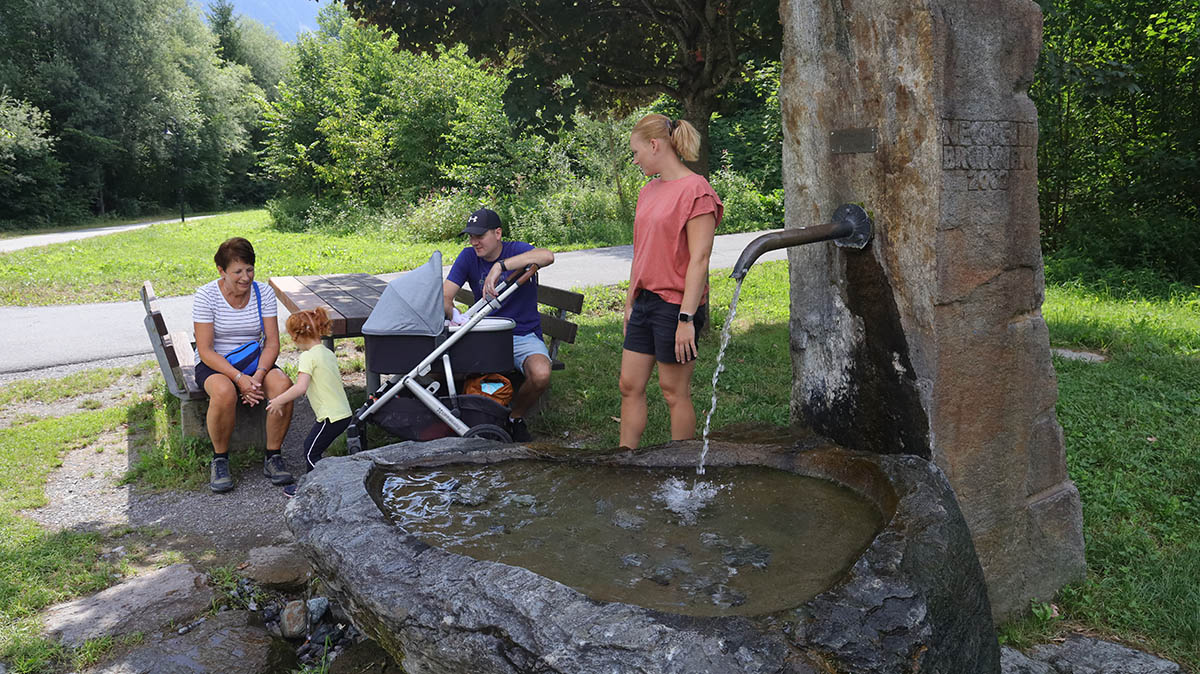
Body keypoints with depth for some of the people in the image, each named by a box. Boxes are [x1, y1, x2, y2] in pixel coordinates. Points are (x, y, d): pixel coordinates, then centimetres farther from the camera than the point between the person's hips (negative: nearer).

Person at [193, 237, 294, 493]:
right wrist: (239, 378, -27)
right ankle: (219, 460, -13)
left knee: (283, 385, -29)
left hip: (256, 363, 3)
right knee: (225, 392, -37)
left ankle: (273, 457, -13)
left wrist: (259, 375, -23)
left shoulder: (263, 292, -3)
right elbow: (205, 351, -14)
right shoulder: (206, 296, -12)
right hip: (214, 365, -3)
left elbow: (272, 343, -5)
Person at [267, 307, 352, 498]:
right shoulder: (329, 353, 11)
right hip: (344, 413, 9)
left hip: (331, 417, -9)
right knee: (311, 446, 21)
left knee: (311, 452, 4)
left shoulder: (308, 356, -15)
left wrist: (278, 401, -11)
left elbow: (300, 388, -25)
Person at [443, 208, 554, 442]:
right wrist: (454, 316, -28)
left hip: (524, 336, -3)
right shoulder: (468, 257, 2)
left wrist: (500, 266, -41)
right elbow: (444, 296, -4)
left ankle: (516, 418, 2)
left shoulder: (516, 251, -8)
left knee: (541, 375, -33)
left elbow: (547, 256, -32)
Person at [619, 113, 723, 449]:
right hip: (645, 302, 8)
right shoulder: (648, 191, 13)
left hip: (675, 304, -8)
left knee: (674, 391, 2)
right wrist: (630, 303, 18)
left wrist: (686, 318, -21)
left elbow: (699, 259, -18)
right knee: (630, 385, 9)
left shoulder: (695, 190, -13)